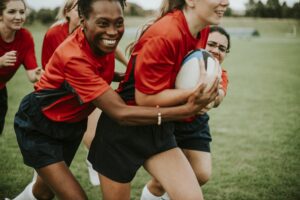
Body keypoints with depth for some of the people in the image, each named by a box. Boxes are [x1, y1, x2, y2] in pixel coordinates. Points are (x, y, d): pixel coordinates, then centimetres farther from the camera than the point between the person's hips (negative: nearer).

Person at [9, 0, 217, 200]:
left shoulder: (102, 42, -15)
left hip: (72, 124, 7)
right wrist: (188, 109, -47)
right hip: (39, 127, -7)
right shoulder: (73, 57, -37)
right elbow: (121, 113, -41)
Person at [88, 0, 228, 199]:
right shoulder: (164, 36, -27)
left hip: (160, 129, 7)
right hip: (123, 130, -6)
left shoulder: (202, 30, -2)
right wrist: (196, 92, -22)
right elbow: (145, 98, -21)